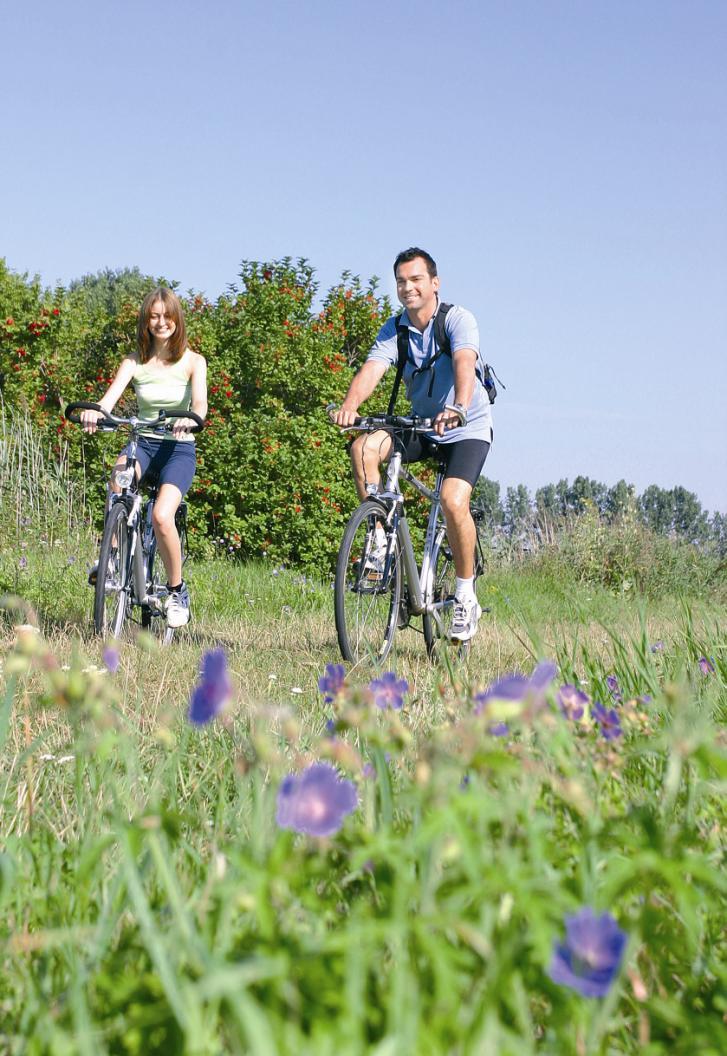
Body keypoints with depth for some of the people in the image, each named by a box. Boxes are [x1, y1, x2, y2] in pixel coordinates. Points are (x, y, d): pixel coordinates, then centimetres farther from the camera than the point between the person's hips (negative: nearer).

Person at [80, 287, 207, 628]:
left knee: (162, 516, -27)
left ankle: (177, 590, -4)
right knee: (119, 474, -37)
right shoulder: (134, 362, 6)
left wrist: (191, 418, -41)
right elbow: (111, 396, -11)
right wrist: (94, 411, -35)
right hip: (144, 443, 2)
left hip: (179, 448, -2)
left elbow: (200, 402, -16)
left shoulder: (193, 361, 1)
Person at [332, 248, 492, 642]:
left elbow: (464, 363, -34)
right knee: (363, 447, -23)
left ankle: (466, 597, -8)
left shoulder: (458, 320, -15)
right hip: (420, 425, 4)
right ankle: (381, 541, -14)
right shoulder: (394, 329, -4)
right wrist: (350, 405, -41)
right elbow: (371, 369, -20)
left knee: (453, 500, -26)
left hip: (468, 428, -4)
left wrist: (459, 407, -54)